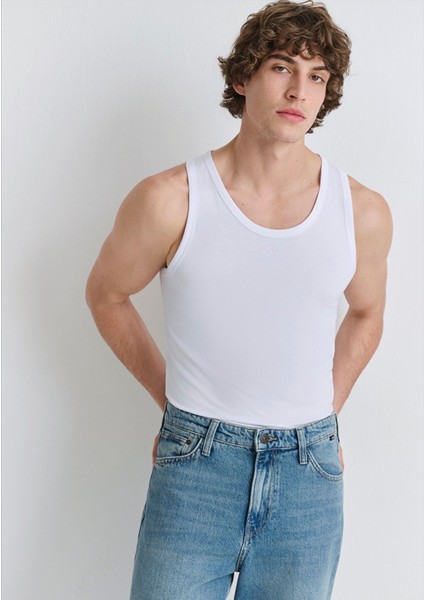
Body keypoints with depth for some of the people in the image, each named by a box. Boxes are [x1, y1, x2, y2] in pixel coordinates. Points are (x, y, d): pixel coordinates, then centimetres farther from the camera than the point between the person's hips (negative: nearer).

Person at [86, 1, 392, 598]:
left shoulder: (363, 212, -4)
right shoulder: (169, 200, -10)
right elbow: (107, 295, 6)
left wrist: (323, 412, 11)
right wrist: (170, 397, 8)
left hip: (309, 479, 2)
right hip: (194, 465, -2)